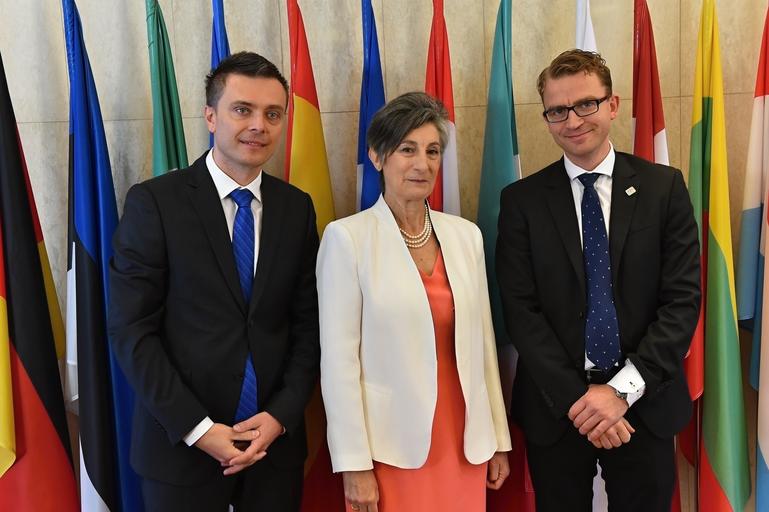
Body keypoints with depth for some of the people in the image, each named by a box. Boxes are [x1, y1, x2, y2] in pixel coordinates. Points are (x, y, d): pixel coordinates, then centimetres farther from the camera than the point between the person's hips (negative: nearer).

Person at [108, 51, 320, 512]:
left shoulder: (297, 207, 2)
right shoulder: (154, 202, -9)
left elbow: (308, 323, 3)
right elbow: (131, 330, -10)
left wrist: (282, 415, -7)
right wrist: (196, 428, -13)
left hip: (277, 438, 3)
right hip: (181, 443, -3)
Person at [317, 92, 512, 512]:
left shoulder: (466, 235, 4)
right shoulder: (347, 237, -10)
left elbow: (482, 343, 7)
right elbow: (338, 358, -10)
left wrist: (498, 439, 10)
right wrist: (354, 464, -10)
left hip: (464, 441, 4)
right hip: (391, 448, -4)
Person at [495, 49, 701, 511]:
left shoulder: (664, 186, -1)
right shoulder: (522, 200, -3)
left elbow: (683, 298, -5)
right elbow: (521, 310, -7)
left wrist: (623, 389, -13)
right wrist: (576, 397, -13)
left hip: (645, 403, 1)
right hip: (554, 406, 0)